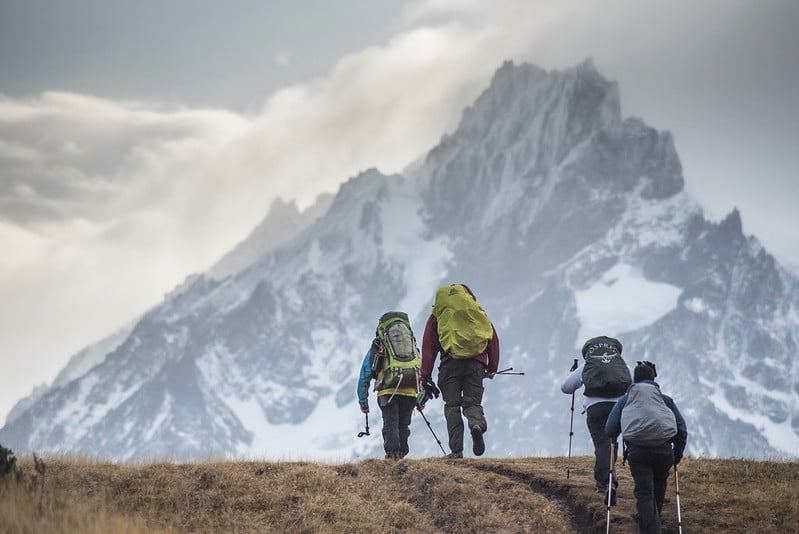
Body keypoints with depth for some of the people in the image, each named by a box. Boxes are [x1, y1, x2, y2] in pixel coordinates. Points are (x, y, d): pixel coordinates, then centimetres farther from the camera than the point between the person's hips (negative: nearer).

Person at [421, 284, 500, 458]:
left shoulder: (438, 315, 17)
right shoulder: (477, 311, 21)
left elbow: (428, 345, 10)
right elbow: (493, 339, 15)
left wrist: (425, 375, 9)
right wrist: (492, 368, 19)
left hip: (451, 362, -1)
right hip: (476, 363, 1)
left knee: (452, 406, 3)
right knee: (473, 401, 6)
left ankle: (456, 450, -5)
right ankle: (477, 424, -28)